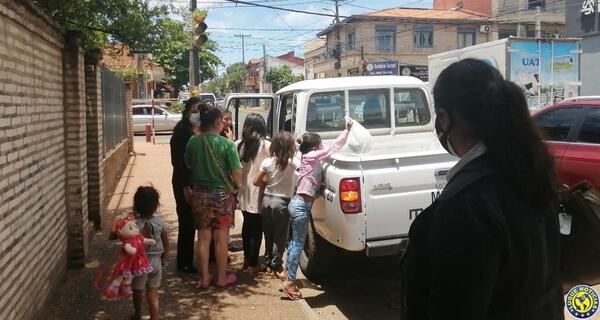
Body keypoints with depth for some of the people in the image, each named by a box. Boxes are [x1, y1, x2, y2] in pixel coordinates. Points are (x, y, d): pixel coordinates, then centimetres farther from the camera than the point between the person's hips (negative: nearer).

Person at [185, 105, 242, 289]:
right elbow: (237, 172, -16)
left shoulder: (193, 142, -6)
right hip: (222, 194, -3)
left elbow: (188, 165, 7)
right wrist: (235, 187, 3)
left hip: (199, 194, 3)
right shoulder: (227, 144, -16)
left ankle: (204, 278, 21)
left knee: (203, 237, 13)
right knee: (221, 238, 11)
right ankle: (222, 277, 22)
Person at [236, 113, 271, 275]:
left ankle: (247, 258, 31)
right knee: (257, 228, 3)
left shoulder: (239, 144, 1)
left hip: (244, 192, 5)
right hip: (258, 193, -5)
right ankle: (253, 264, 6)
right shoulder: (266, 146, -11)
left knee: (247, 225, 19)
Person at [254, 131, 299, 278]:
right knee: (280, 237, 9)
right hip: (282, 203, -4)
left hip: (267, 200, 4)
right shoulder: (292, 162, -15)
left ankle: (269, 263, 28)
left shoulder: (267, 162, -5)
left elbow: (257, 182, 0)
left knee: (269, 235, 18)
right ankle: (276, 267, 14)